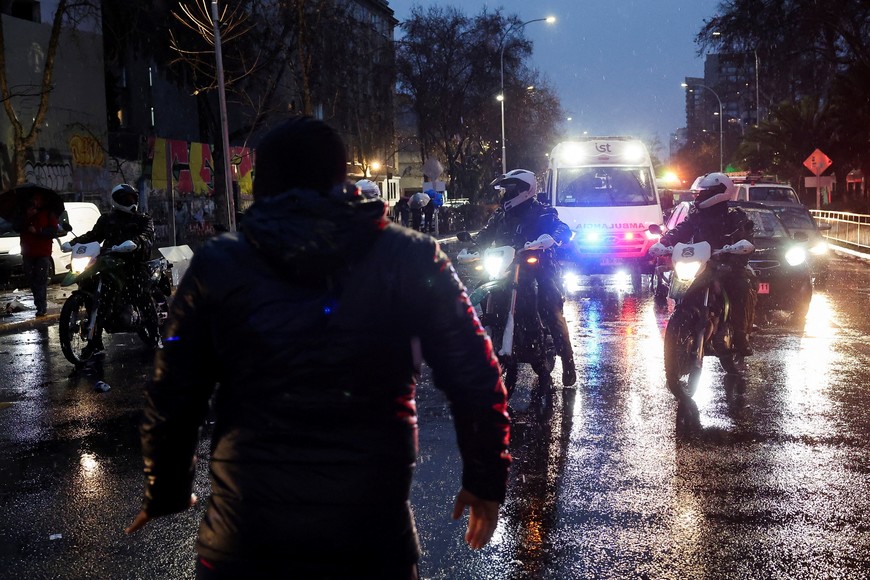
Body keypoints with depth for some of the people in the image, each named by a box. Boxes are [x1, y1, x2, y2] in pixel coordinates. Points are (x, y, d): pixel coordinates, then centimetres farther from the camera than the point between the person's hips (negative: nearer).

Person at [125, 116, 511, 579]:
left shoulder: (216, 267, -1)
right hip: (372, 538, 0)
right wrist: (486, 481, 10)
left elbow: (172, 398, 2)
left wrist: (165, 493, 17)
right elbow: (476, 381, -3)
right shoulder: (411, 259, -2)